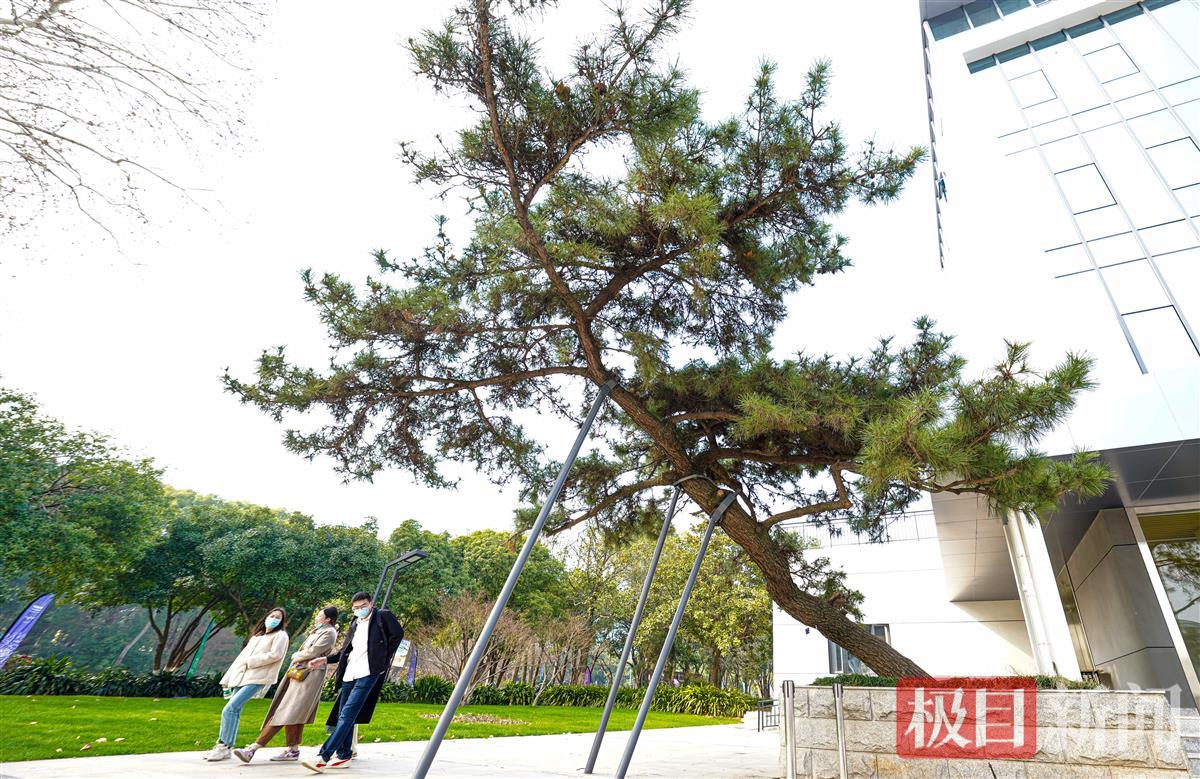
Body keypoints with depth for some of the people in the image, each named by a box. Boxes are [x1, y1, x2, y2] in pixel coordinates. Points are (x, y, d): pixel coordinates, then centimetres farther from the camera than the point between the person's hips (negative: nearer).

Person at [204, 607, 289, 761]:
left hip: (256, 679, -7)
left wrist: (250, 661, -7)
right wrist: (227, 678, 16)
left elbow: (275, 655, -13)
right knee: (234, 711, 4)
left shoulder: (280, 636, 1)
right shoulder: (257, 636, 24)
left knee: (229, 709, -14)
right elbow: (242, 656, 22)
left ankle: (225, 747, -6)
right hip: (241, 676, 7)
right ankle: (223, 745, 15)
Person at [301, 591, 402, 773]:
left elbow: (397, 634, -3)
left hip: (368, 672, -7)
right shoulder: (354, 623, 18)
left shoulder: (382, 616, 0)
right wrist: (326, 659, 10)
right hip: (349, 674, 7)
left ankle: (323, 757, -15)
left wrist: (385, 659, -5)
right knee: (343, 716, 10)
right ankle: (343, 756, 21)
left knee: (347, 714, -14)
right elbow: (346, 650, 23)